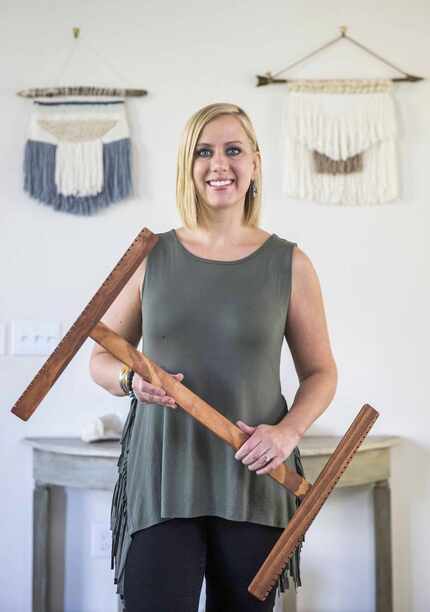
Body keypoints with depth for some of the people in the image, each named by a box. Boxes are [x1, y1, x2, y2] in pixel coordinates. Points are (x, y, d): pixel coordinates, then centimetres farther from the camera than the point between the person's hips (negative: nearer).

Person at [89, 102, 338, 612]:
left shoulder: (289, 264, 2)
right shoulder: (151, 256, 5)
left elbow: (320, 372, 7)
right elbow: (101, 359, 11)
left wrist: (287, 431, -11)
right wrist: (131, 379, -11)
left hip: (253, 480, 0)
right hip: (161, 477, 0)